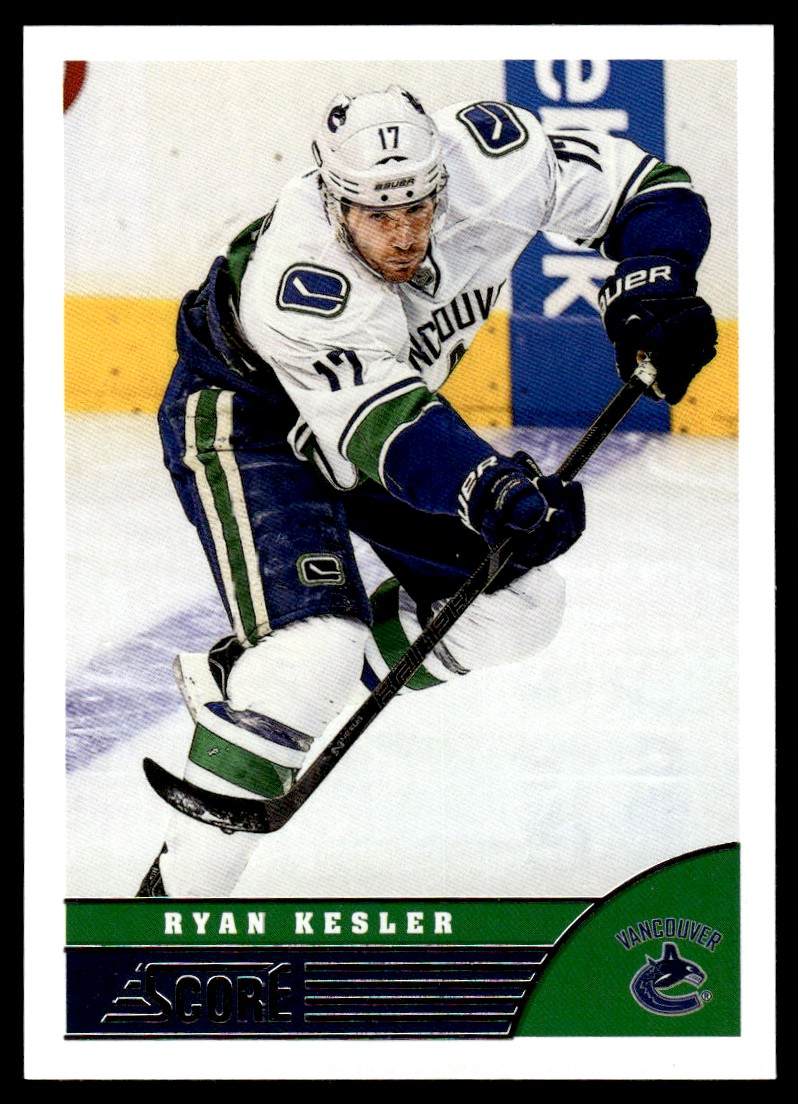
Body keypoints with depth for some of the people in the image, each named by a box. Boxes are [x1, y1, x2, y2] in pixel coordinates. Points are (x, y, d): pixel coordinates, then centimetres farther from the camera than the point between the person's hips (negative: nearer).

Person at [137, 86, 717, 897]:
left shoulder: (484, 164, -25)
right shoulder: (296, 280, -38)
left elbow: (646, 189, -15)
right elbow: (380, 429, -44)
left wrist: (654, 293, -31)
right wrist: (494, 491, -59)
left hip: (389, 393, 7)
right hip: (244, 414, -7)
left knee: (520, 601, 3)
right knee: (317, 644, -27)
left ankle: (247, 674, 10)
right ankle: (180, 887, -17)